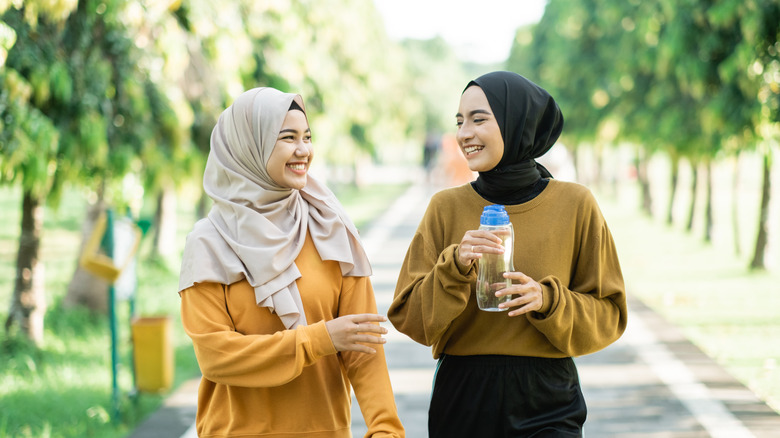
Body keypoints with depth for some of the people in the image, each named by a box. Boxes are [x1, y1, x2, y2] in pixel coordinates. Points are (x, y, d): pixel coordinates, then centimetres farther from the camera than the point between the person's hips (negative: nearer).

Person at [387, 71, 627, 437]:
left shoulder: (575, 204, -1)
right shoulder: (446, 208, 2)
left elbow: (608, 316, 3)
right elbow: (409, 319, -1)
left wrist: (547, 300, -14)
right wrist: (454, 267, -16)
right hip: (461, 402, 1)